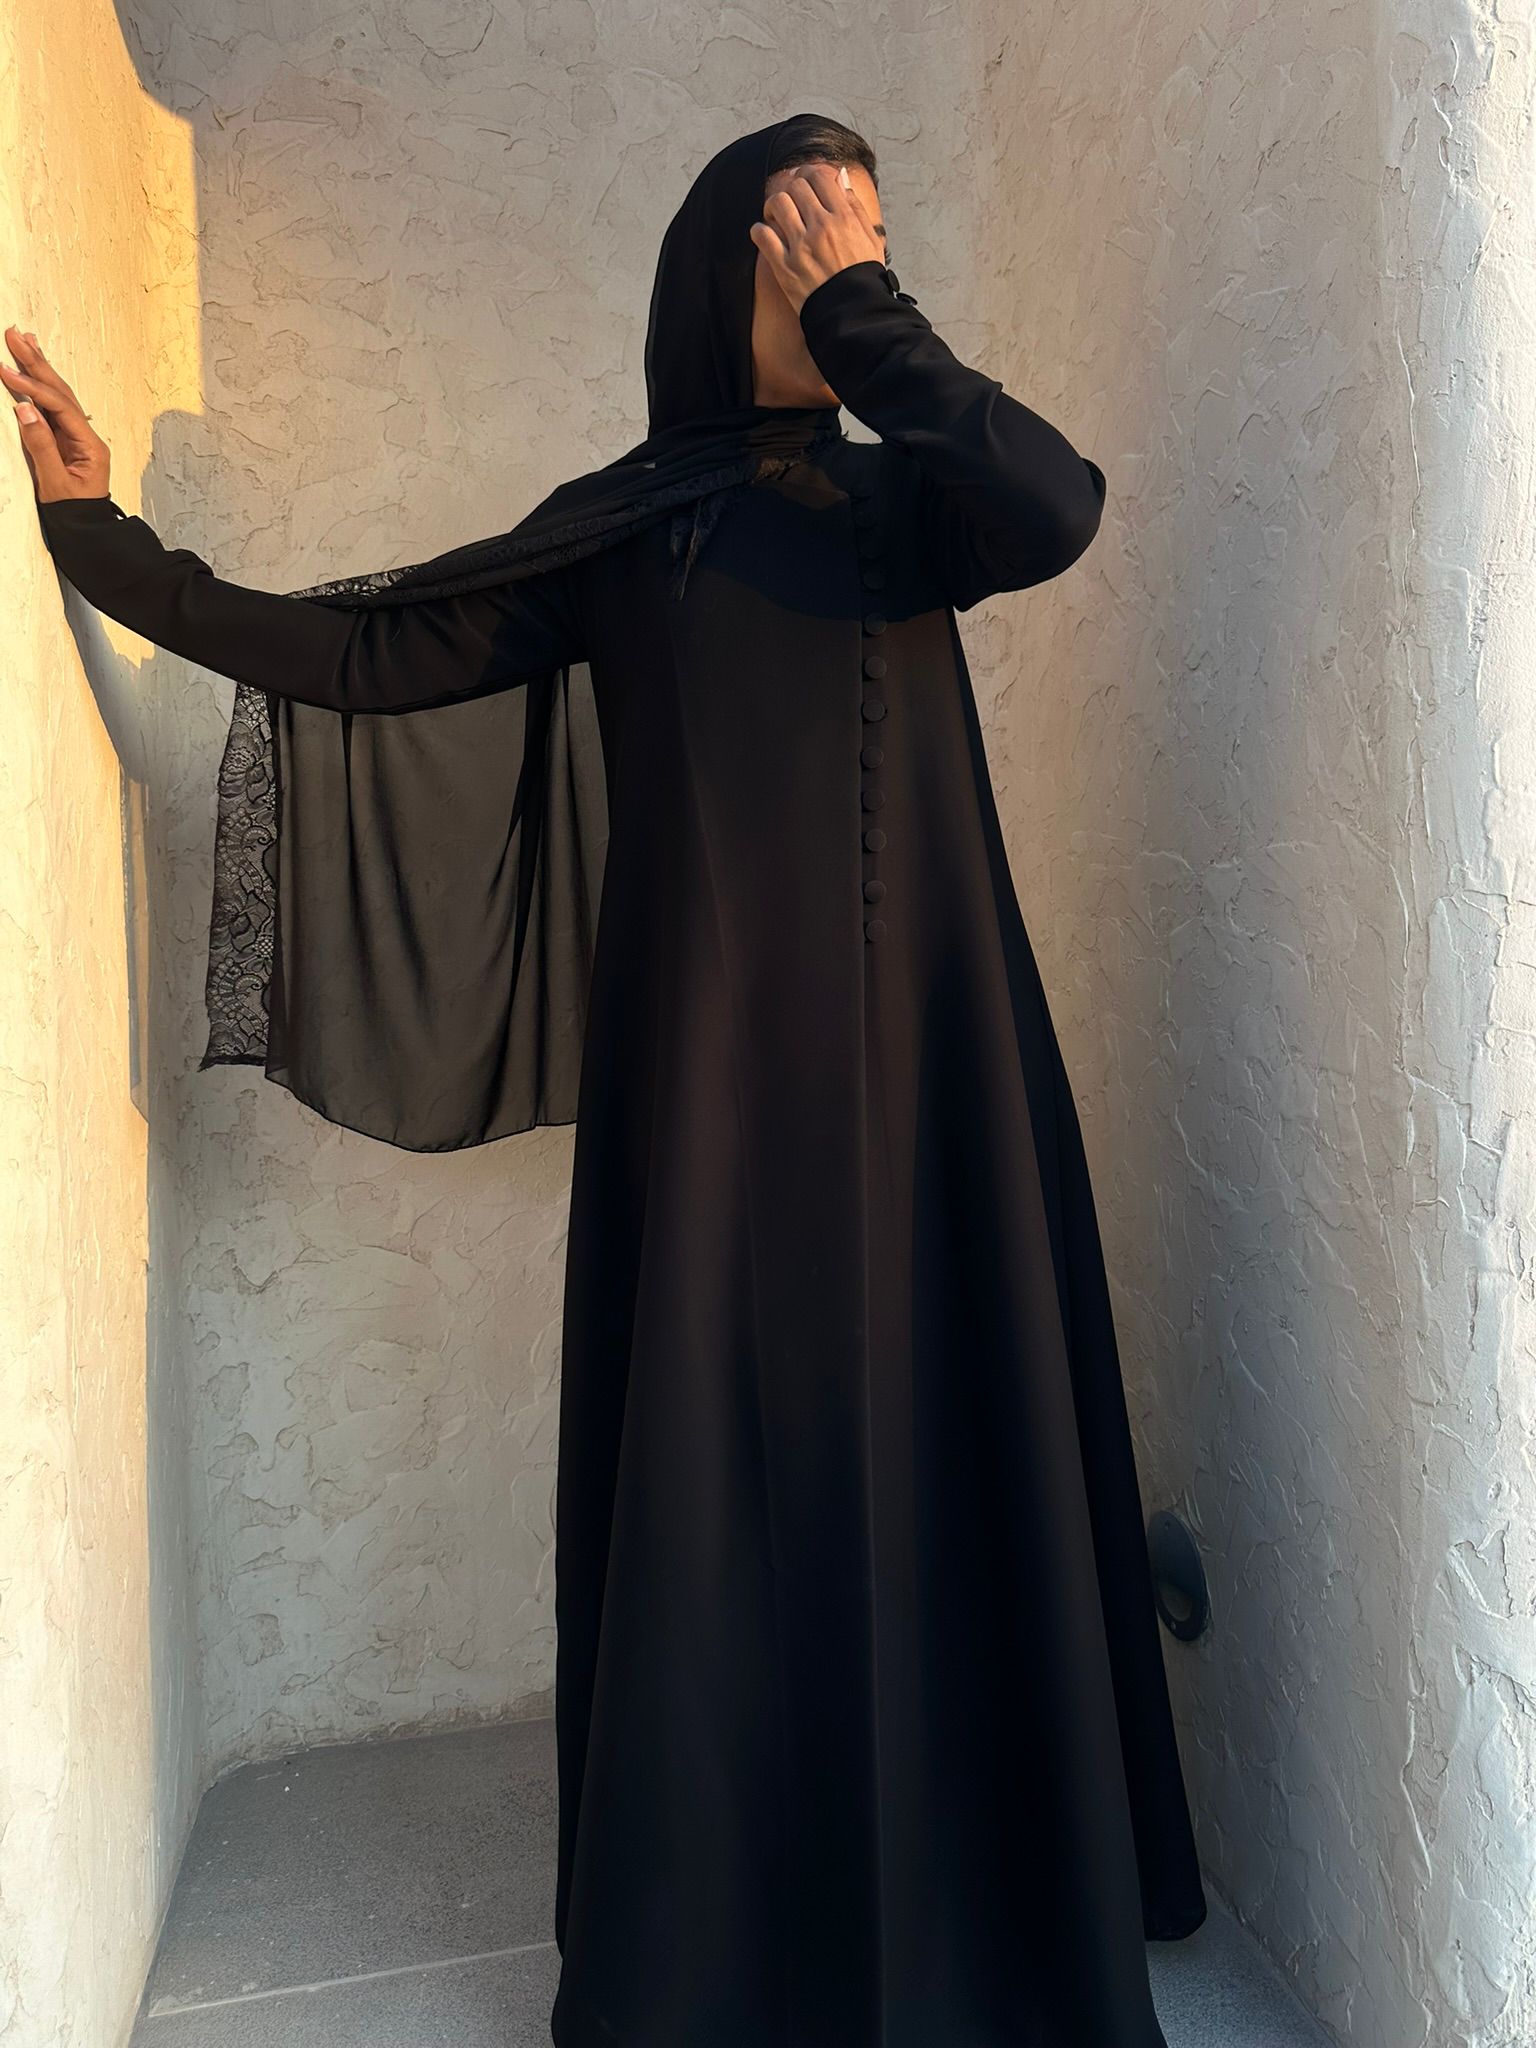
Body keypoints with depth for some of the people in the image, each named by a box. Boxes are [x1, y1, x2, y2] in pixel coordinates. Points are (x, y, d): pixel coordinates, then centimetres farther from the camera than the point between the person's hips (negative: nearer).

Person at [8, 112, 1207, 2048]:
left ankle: (970, 1881, 28)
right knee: (728, 1474, 3)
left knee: (935, 1464, 7)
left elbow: (1061, 505, -11)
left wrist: (861, 314, -2)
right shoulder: (617, 528, 9)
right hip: (718, 1066, -1)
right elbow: (358, 653, 6)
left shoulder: (907, 499, 12)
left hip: (924, 1057, 2)